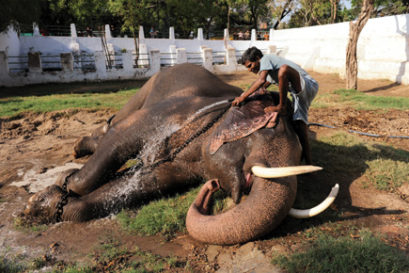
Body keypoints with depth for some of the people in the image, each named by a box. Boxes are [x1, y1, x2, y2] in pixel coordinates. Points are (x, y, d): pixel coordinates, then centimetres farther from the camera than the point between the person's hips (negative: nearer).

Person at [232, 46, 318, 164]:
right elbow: (264, 85, 36)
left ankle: (281, 107, -23)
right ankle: (308, 163, -3)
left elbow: (261, 81, -22)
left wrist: (243, 96, -18)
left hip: (309, 85, -10)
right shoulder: (269, 72, 21)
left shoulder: (266, 59, -7)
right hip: (299, 93, 10)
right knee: (299, 124, -1)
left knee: (284, 69, -34)